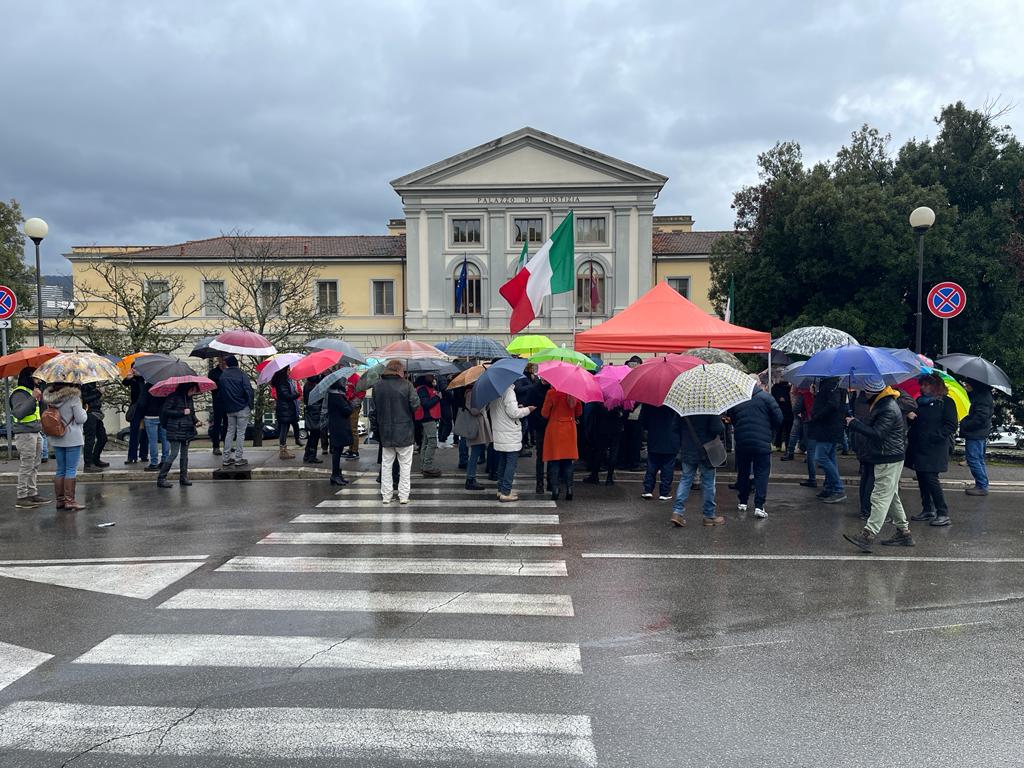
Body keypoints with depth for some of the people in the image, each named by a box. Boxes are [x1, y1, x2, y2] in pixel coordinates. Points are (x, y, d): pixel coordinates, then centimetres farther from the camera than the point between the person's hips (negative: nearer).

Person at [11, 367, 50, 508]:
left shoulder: (31, 392, 18)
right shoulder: (19, 393, -10)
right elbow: (18, 413, -25)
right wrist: (33, 398, -27)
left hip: (36, 433, 9)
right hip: (25, 434, -9)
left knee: (34, 467, 11)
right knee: (26, 467, -8)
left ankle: (33, 494, 16)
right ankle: (22, 497, -4)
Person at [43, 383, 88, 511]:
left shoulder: (50, 397, 4)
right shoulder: (73, 397, -15)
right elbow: (81, 419, -12)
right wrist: (84, 410, 6)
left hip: (56, 439, 6)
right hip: (72, 438, -6)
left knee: (60, 470, 13)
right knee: (71, 470, -2)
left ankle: (60, 500, 17)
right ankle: (69, 501, -3)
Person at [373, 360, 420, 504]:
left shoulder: (377, 386, 2)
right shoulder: (407, 385, -11)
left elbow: (374, 410, 7)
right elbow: (415, 405, -12)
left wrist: (376, 430, 15)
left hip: (385, 432, 3)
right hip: (405, 432, -3)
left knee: (386, 464, 12)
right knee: (405, 465, 6)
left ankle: (386, 495, 14)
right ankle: (403, 496, 6)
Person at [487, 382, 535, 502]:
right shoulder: (508, 391, -19)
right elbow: (513, 413, -21)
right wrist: (527, 410, -4)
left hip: (499, 435, 8)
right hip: (510, 435, -8)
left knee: (502, 462, 16)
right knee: (511, 462, -1)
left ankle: (501, 490, 22)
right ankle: (505, 492, -2)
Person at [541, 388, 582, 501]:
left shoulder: (551, 393, -14)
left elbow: (544, 414, -7)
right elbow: (579, 413, 7)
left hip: (554, 429, -3)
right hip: (570, 429, 3)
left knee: (554, 461, 4)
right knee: (568, 461, 10)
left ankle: (555, 490, 3)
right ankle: (569, 490, 9)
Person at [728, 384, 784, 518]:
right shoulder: (765, 397, -5)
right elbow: (779, 418, -5)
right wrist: (773, 432, 12)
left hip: (741, 442, 3)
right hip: (762, 442, -3)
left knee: (743, 472, 16)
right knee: (761, 473, 1)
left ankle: (743, 502, 24)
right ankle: (759, 506, -6)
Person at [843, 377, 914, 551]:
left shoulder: (888, 409, -21)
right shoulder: (881, 403, 12)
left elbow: (876, 433, -24)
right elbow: (873, 425, 17)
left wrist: (854, 423, -18)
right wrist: (857, 422, 3)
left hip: (889, 459, -11)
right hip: (891, 456, 11)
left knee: (881, 497, -12)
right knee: (892, 496, 17)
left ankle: (869, 535, -14)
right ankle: (904, 532, 25)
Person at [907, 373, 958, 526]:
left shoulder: (946, 403, -4)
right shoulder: (920, 401, 16)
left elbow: (951, 426, -9)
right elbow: (913, 424, 22)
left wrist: (933, 436, -17)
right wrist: (909, 417, -1)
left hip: (935, 449, -7)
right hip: (918, 448, 7)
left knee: (930, 478, -11)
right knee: (922, 479, 10)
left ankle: (943, 514, -5)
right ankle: (928, 510, 20)